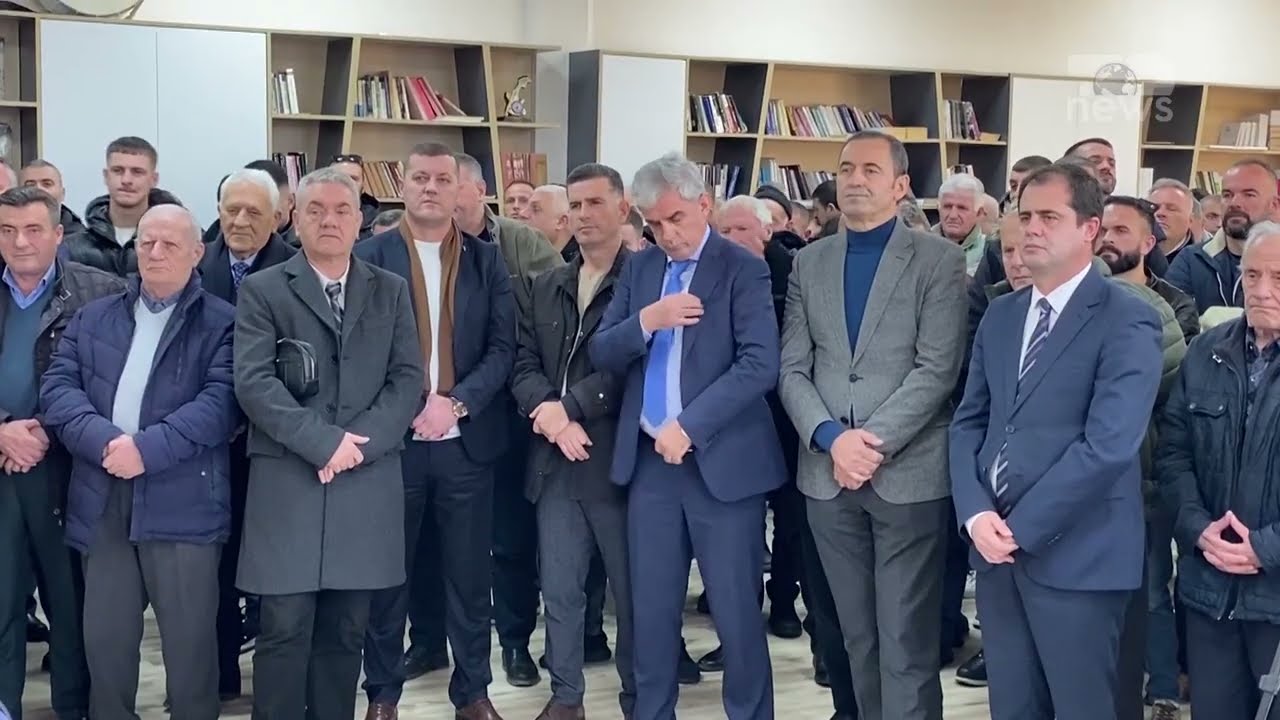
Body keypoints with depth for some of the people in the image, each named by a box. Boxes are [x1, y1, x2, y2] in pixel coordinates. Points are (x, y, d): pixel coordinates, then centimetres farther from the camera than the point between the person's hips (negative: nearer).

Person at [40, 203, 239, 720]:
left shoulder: (221, 323, 2)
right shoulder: (94, 317, 15)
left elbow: (221, 401, -11)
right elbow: (58, 386, 3)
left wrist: (148, 448, -21)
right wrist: (103, 440, -16)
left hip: (181, 501, -4)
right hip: (103, 498, 4)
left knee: (190, 639, 4)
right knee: (104, 637, 12)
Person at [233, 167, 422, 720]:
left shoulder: (391, 292, 12)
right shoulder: (262, 290, 3)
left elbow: (407, 379, 4)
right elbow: (253, 383, -8)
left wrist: (360, 441, -11)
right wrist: (323, 441, -15)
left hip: (367, 482, 3)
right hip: (287, 481, -2)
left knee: (345, 632, 9)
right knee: (284, 630, -1)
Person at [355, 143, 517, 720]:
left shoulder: (486, 260, 7)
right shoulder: (371, 256, 1)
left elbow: (503, 347, 0)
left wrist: (455, 402, -13)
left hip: (466, 439, 1)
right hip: (392, 437, -1)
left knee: (469, 574, 8)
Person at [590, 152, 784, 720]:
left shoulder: (742, 269, -6)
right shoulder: (639, 268, 10)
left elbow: (760, 365, -15)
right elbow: (601, 354, 6)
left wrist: (689, 427, -19)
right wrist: (646, 321, -14)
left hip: (722, 461, -4)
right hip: (649, 461, 5)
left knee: (736, 611, 3)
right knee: (652, 609, 10)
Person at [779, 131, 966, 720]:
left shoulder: (939, 259, -1)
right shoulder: (809, 262, 12)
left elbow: (938, 368, -10)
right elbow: (792, 369, 6)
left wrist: (874, 441, -17)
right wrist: (831, 437, -11)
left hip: (909, 474, -4)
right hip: (828, 474, 4)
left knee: (906, 644, 0)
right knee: (857, 637, 14)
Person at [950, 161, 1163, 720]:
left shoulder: (1127, 320, -9)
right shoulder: (1000, 314, 12)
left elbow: (1108, 445, -18)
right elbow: (969, 422, 10)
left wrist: (1021, 527, -16)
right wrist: (976, 514, -7)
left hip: (1075, 554, -6)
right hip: (996, 546, 6)